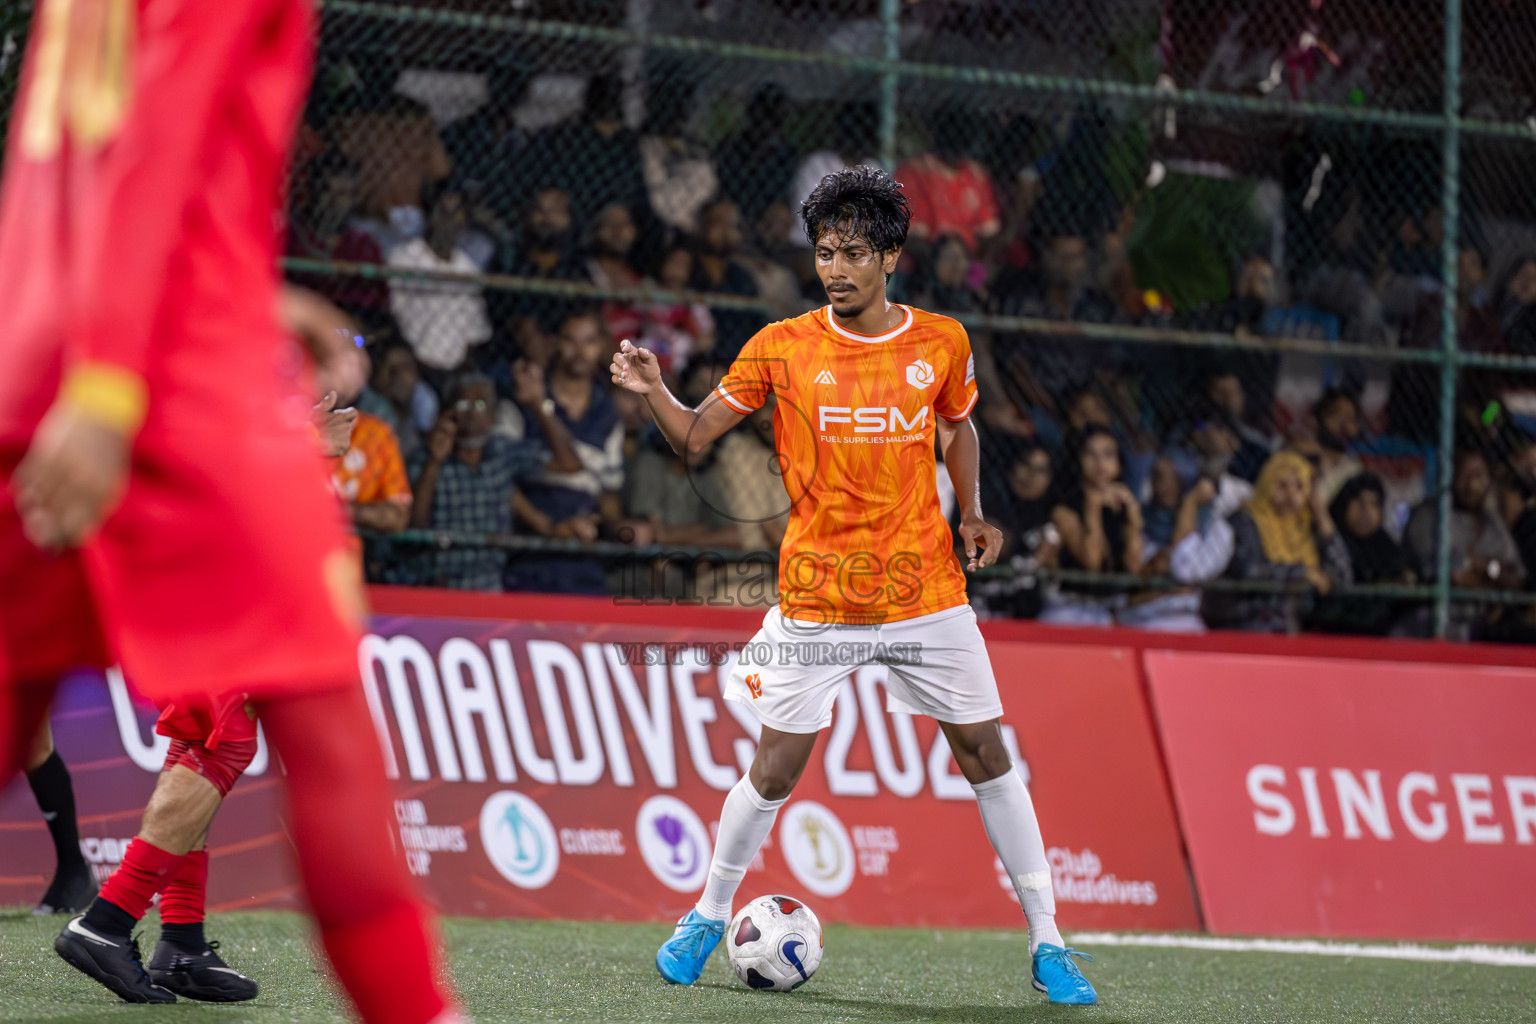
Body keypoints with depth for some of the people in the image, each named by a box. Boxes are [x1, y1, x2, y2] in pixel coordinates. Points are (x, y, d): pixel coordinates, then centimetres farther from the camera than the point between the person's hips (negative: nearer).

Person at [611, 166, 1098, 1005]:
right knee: (776, 768, -2)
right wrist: (652, 392, -18)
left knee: (985, 754, 0)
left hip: (926, 591, 1)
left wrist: (971, 514, 5)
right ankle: (707, 918, 20)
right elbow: (695, 437, 1)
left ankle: (1046, 944, 9)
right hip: (816, 595, -1)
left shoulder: (942, 343, 1)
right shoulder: (781, 348, -3)